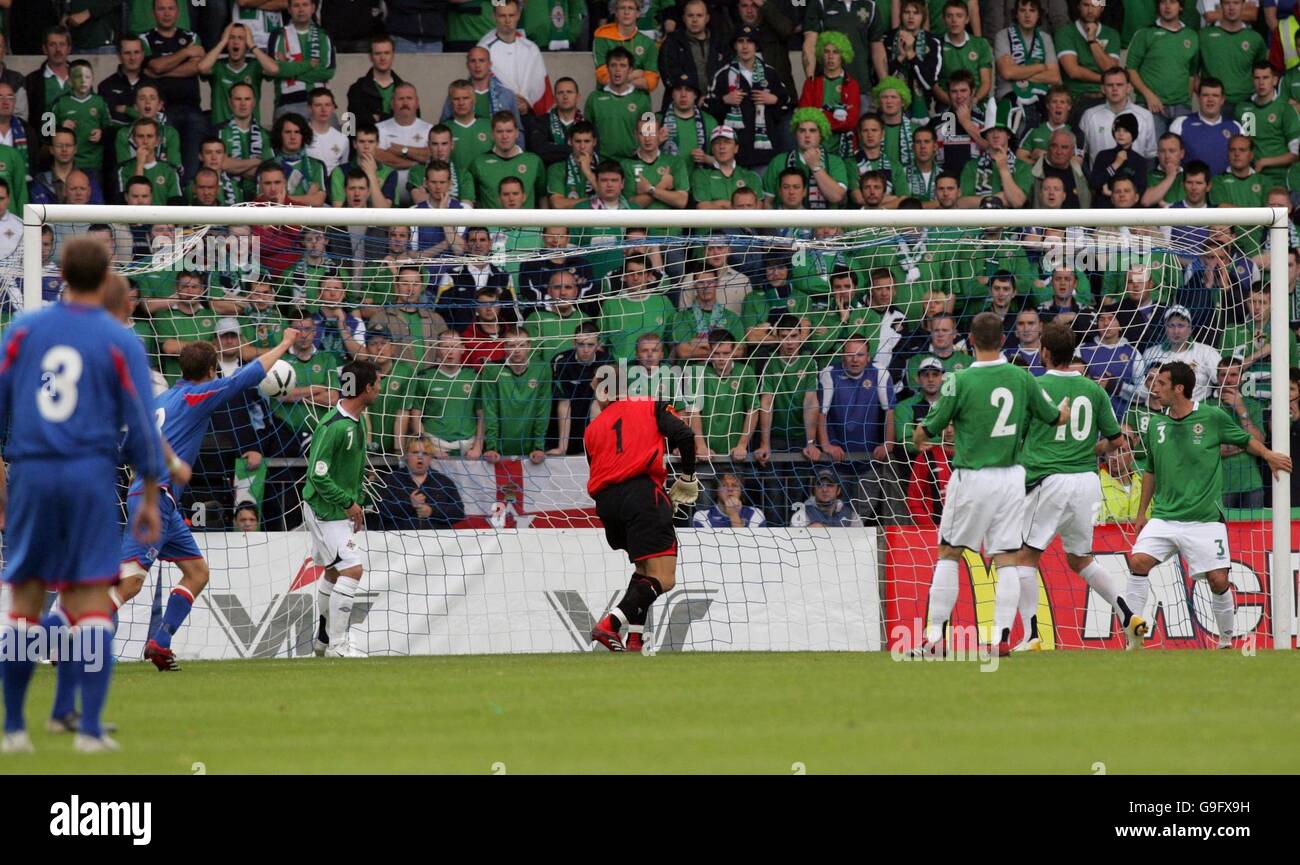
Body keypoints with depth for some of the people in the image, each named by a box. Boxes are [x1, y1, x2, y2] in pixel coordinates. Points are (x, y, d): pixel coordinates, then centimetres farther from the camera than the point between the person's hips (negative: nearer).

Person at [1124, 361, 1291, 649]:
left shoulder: (1212, 417, -4)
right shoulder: (1156, 425, 8)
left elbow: (1246, 440, 12)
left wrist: (1268, 454, -7)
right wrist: (1141, 513, 21)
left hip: (1205, 519, -3)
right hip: (1164, 516, 3)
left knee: (1218, 580, -5)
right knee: (1138, 562, -17)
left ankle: (1227, 640, 17)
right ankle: (1134, 635, -9)